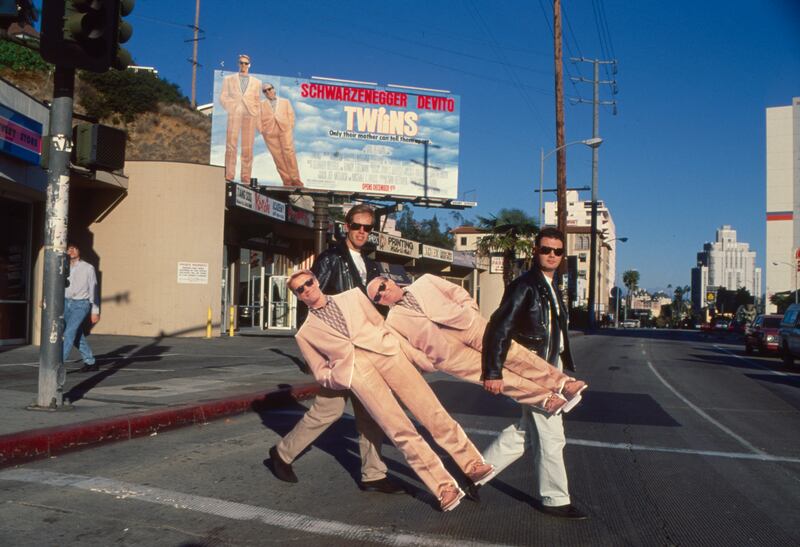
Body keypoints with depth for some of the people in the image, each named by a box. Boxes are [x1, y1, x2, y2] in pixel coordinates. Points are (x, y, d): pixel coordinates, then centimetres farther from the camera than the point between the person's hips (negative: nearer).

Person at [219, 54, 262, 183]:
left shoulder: (256, 82, 17)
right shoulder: (229, 79, 16)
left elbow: (257, 101, 16)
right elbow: (223, 97, 11)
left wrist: (257, 117, 3)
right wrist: (230, 108, -4)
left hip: (250, 115, 1)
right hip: (234, 114, -1)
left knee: (248, 148, -2)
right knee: (231, 145, -7)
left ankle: (246, 178, -1)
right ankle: (229, 176, -7)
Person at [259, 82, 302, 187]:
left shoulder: (285, 101, 20)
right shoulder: (261, 104, 18)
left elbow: (291, 115, 13)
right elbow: (258, 118, 11)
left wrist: (290, 127, 0)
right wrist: (262, 131, -2)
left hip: (285, 130, 0)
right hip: (270, 133, 1)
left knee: (289, 153, -11)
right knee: (278, 157, -5)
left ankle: (295, 179, -7)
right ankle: (287, 181, -4)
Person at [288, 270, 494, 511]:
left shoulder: (353, 296, 19)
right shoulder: (305, 333, 17)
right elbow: (321, 373, 21)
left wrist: (394, 342, 12)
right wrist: (337, 378, 4)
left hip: (386, 352, 2)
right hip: (355, 370, -2)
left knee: (432, 410, -7)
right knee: (400, 431, -14)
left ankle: (472, 464, 1)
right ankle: (444, 487, -10)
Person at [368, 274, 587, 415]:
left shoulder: (424, 282, 15)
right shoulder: (394, 322, 11)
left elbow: (457, 293, 17)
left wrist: (469, 312, 3)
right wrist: (428, 364, 0)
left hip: (467, 324, 2)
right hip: (447, 352, -2)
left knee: (509, 351, -12)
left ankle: (561, 382, -7)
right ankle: (546, 398, -14)